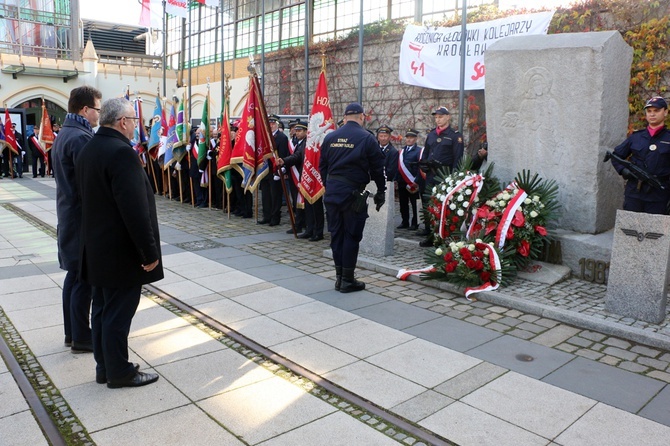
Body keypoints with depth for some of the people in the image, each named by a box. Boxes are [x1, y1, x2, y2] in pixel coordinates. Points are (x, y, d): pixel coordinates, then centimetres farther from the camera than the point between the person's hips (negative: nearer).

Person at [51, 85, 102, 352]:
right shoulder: (80, 138, -19)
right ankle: (81, 338, 9)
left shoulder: (64, 134, 14)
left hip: (68, 214, 10)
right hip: (83, 218, -10)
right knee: (84, 278, -1)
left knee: (74, 274, 16)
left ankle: (72, 332, 25)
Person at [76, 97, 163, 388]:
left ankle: (104, 367, 29)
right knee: (118, 313, 2)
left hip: (96, 247, 10)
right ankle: (119, 372, 16)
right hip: (121, 251, -10)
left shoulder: (88, 150, 9)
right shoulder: (122, 152, -21)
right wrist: (150, 252, -20)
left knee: (102, 308, 17)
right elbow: (135, 209, -26)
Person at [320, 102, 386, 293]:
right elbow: (377, 168, -3)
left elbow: (322, 166, 11)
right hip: (353, 192, -5)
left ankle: (339, 277, 19)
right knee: (351, 235, 2)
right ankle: (347, 280, 7)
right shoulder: (367, 138, -6)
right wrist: (381, 191, 8)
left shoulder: (330, 137, 7)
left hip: (332, 190, 5)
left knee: (336, 233, 11)